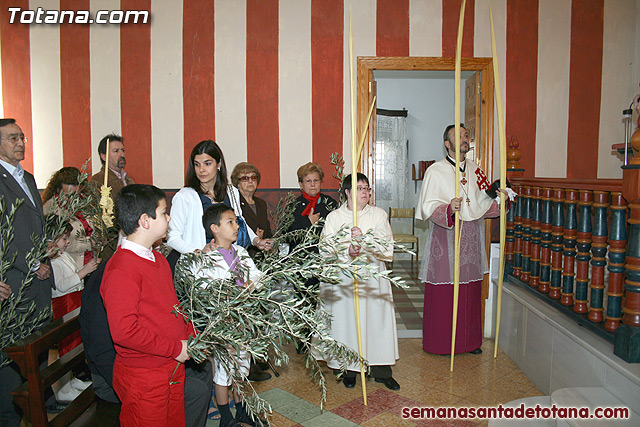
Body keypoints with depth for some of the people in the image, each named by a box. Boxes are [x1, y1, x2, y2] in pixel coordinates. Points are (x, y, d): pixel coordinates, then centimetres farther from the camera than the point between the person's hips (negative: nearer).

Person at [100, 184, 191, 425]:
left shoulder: (158, 260, 9)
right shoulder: (121, 269, -22)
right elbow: (124, 330, -27)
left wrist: (192, 336, 6)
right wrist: (176, 348, -19)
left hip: (174, 369, 9)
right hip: (143, 377, -9)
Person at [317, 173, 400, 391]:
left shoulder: (379, 215, 5)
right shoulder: (334, 217, 3)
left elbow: (387, 245, -6)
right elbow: (325, 248, -7)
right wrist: (347, 252, -23)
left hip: (373, 278, 1)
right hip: (343, 280, -1)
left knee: (376, 321, 5)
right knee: (346, 322, 3)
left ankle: (381, 371, 21)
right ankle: (349, 370, 22)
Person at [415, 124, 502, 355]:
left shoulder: (475, 169, 13)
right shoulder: (436, 171, -6)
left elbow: (483, 202, 17)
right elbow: (428, 207, -15)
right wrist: (449, 209, -32)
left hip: (471, 240, 6)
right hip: (445, 240, -5)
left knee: (470, 293, 11)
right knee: (443, 293, -1)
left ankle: (470, 340, 25)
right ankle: (441, 342, 14)